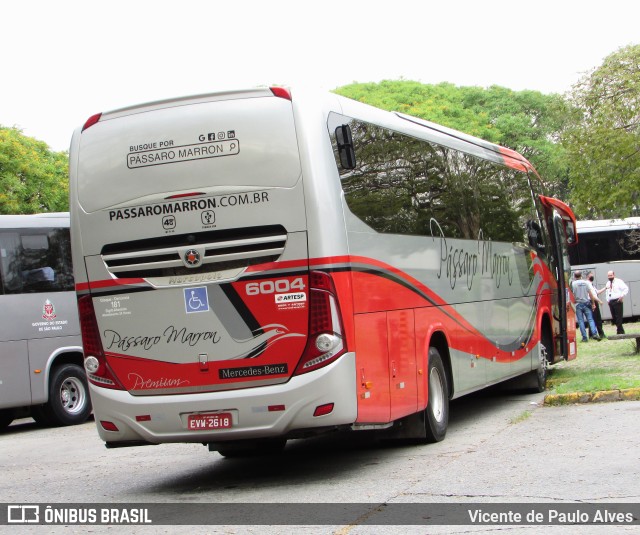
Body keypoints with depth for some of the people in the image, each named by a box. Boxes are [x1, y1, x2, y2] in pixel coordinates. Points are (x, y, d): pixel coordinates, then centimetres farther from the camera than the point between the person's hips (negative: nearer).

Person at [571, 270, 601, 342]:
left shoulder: (573, 283, -6)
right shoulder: (586, 282, 1)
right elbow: (591, 294, 1)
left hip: (578, 304, -2)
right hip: (586, 303, 2)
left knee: (581, 321, 2)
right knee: (590, 319, 4)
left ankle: (584, 337, -1)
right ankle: (595, 334, -11)